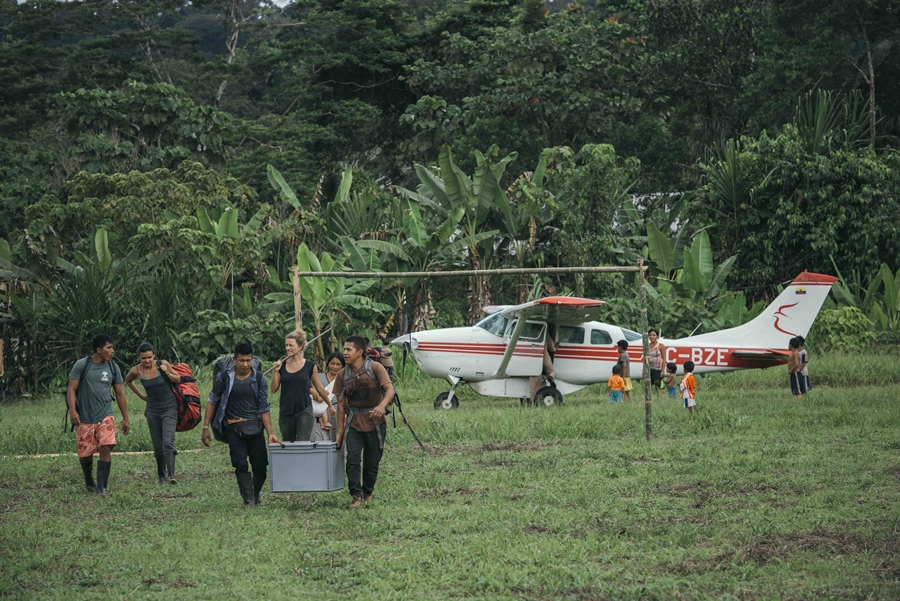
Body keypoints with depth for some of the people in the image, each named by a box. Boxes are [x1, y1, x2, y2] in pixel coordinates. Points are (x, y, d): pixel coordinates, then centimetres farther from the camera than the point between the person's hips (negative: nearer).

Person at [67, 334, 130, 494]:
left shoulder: (113, 368, 6)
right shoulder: (82, 365, -5)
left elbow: (120, 394, 12)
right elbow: (72, 389, -6)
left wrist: (125, 419, 12)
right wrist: (73, 411, -20)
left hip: (105, 416, 2)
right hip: (84, 418, -2)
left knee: (106, 448, -16)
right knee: (85, 454, 5)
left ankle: (101, 486, -11)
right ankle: (89, 482, 32)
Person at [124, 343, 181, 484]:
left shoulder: (163, 364, -9)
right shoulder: (137, 371, -4)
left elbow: (179, 380, 3)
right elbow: (128, 380, 20)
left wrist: (167, 373, -14)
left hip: (169, 409, -3)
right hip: (152, 410, 3)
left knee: (168, 442, -18)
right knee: (158, 446, 7)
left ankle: (171, 475, -25)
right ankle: (161, 475, 23)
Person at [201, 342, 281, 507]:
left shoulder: (259, 379, 1)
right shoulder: (224, 378, -1)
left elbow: (264, 409, 4)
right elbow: (212, 401, 8)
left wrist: (271, 434, -2)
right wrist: (205, 428, 3)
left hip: (254, 427, 1)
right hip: (233, 427, -1)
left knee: (260, 467, 2)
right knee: (240, 464, -17)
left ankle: (256, 496, 27)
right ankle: (248, 500, -18)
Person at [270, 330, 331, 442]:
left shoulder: (310, 366, -1)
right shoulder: (282, 366, 4)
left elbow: (319, 388, 9)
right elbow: (274, 389, 3)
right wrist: (275, 371, -8)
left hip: (304, 411, -3)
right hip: (286, 411, 3)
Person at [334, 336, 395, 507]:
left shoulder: (375, 368, -8)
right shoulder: (343, 375, 3)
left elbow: (389, 389, -18)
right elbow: (341, 404, 7)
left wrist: (382, 405, -39)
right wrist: (340, 430, 6)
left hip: (375, 422, -2)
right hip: (353, 422, 2)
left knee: (372, 462, 5)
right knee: (353, 458, -14)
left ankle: (367, 493, 24)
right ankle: (356, 495, -9)